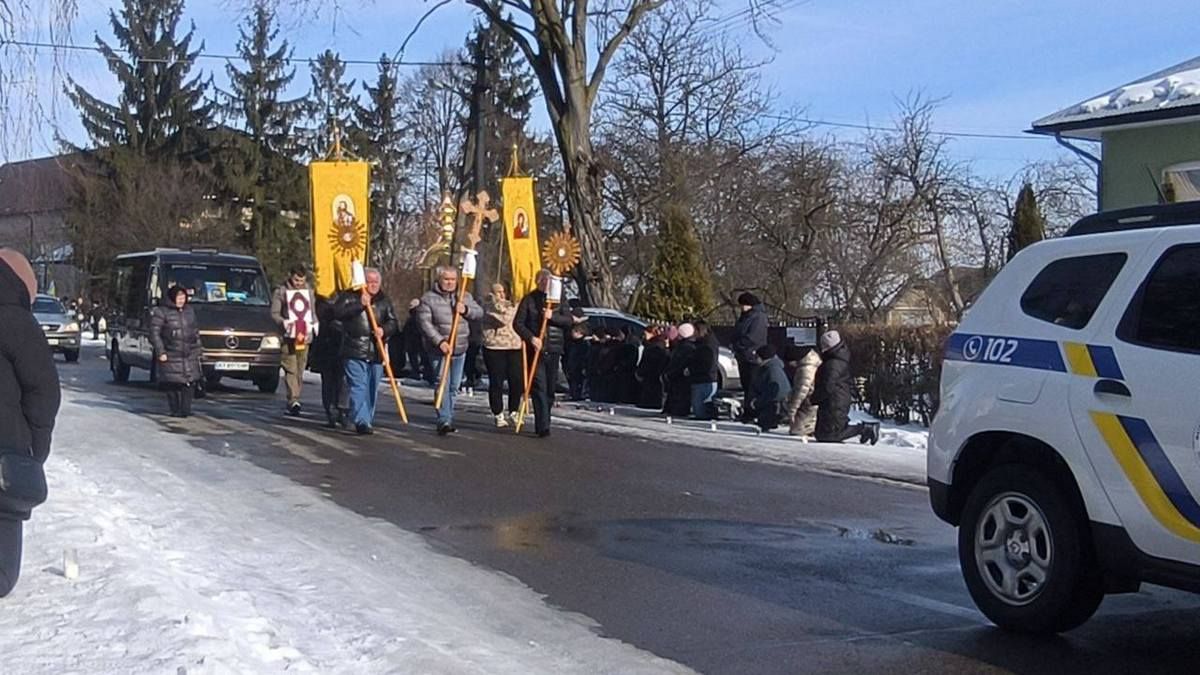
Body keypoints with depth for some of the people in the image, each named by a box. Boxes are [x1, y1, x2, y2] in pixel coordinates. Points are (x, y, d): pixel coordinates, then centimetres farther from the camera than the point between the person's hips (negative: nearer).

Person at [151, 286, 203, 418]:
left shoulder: (189, 310, 13)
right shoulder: (161, 312, -5)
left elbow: (195, 330, 20)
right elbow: (154, 333, -8)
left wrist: (198, 349, 15)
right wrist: (160, 352, -13)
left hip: (189, 355, 4)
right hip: (171, 356, -4)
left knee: (189, 382, -2)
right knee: (172, 384, -1)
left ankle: (186, 409, 5)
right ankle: (175, 410, 9)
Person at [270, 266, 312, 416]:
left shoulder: (308, 290, 14)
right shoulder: (281, 291, 1)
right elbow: (274, 313, -3)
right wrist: (283, 322, -22)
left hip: (304, 335, 4)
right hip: (288, 336, -4)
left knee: (300, 370, 7)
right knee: (291, 369, -12)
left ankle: (293, 401, 16)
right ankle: (293, 400, -17)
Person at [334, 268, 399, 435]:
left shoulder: (384, 301, 15)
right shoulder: (349, 296, 3)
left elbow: (393, 322, 11)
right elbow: (337, 312, -13)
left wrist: (384, 330, -11)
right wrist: (360, 305, -19)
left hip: (376, 352, 4)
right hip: (354, 352, -4)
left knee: (372, 388, 9)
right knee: (358, 387, -12)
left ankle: (368, 420, 20)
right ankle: (361, 421, -18)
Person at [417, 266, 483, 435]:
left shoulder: (465, 297, 12)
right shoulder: (428, 298, -5)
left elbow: (479, 312, 8)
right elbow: (424, 323, -13)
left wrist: (466, 310, -14)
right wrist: (440, 341, -22)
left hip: (460, 349, 5)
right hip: (439, 350, -5)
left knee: (454, 386, 12)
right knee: (442, 384, -15)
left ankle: (449, 419, 23)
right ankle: (444, 421, -19)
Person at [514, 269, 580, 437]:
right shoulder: (529, 300, 3)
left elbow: (569, 321, 2)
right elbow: (518, 323, -1)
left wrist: (553, 317, -15)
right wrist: (531, 338, -15)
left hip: (554, 349, 3)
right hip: (536, 349, -3)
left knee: (550, 389, 6)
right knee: (539, 387, -12)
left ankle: (541, 425, 17)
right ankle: (543, 426, -17)